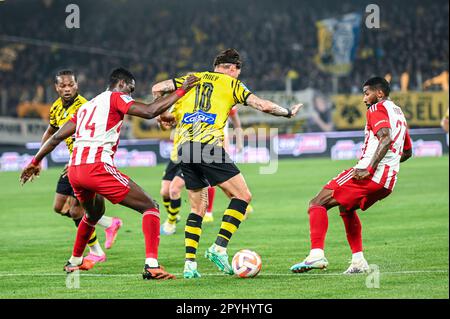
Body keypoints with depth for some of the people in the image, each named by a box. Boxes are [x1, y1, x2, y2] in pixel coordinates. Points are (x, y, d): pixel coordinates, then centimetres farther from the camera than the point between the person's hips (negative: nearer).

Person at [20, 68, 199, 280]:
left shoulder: (86, 106, 26)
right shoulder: (115, 98, 6)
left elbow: (57, 137, 26)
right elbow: (150, 112, -10)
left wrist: (35, 162, 34)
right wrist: (180, 91, -3)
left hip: (74, 170, 8)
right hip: (97, 167, -8)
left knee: (94, 212, 37)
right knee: (150, 207, -2)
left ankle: (74, 262, 48)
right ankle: (151, 266, -20)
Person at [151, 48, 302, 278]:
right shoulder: (231, 83, 11)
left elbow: (158, 89, 16)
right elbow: (264, 106, 6)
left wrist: (164, 116, 31)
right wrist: (288, 113, 23)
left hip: (183, 147, 6)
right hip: (209, 145, -6)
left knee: (197, 208, 15)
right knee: (242, 196, 1)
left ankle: (190, 263, 3)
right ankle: (219, 248, -12)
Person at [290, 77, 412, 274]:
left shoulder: (376, 109, -2)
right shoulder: (399, 113, 26)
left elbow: (385, 138, -21)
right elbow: (407, 152, 34)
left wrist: (369, 169, -26)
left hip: (371, 175, -9)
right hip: (389, 182, 9)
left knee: (317, 204, -9)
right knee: (346, 208, 31)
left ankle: (316, 254, -27)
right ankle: (358, 261, 21)